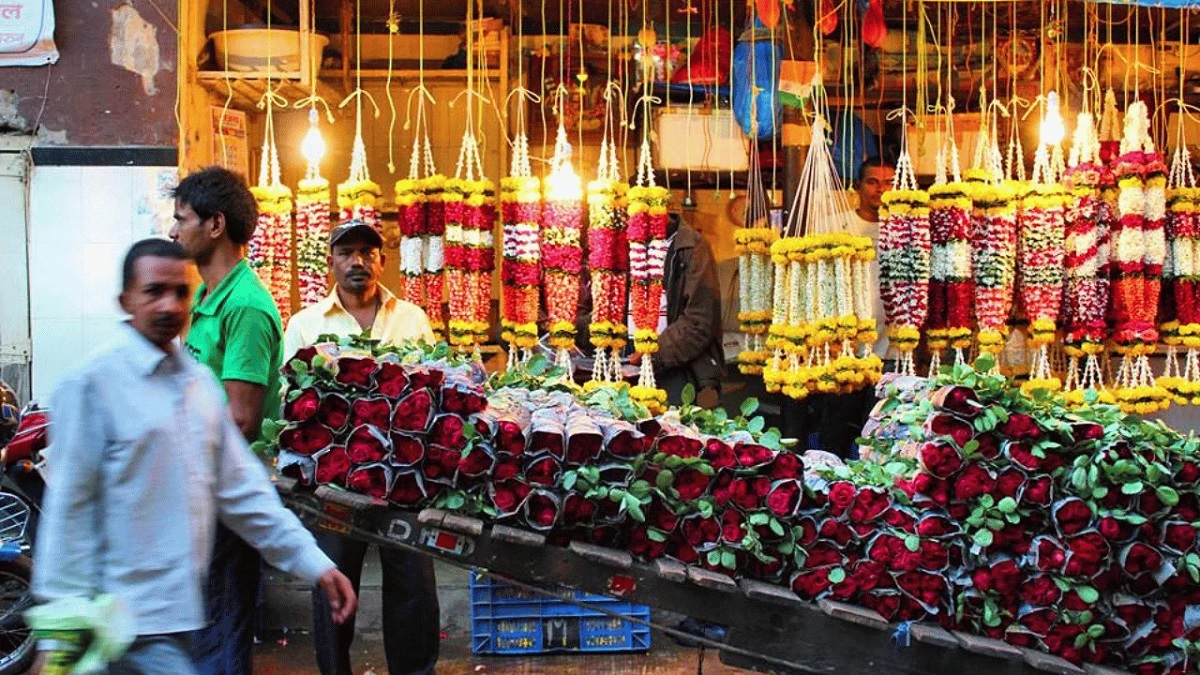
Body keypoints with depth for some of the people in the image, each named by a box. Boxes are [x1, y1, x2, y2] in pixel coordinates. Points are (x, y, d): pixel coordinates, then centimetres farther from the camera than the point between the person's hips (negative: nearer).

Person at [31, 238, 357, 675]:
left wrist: (314, 564, 5)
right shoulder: (93, 384, -10)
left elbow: (242, 490, 10)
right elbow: (69, 510, -12)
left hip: (182, 608, 7)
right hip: (128, 619, -7)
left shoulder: (202, 383, 11)